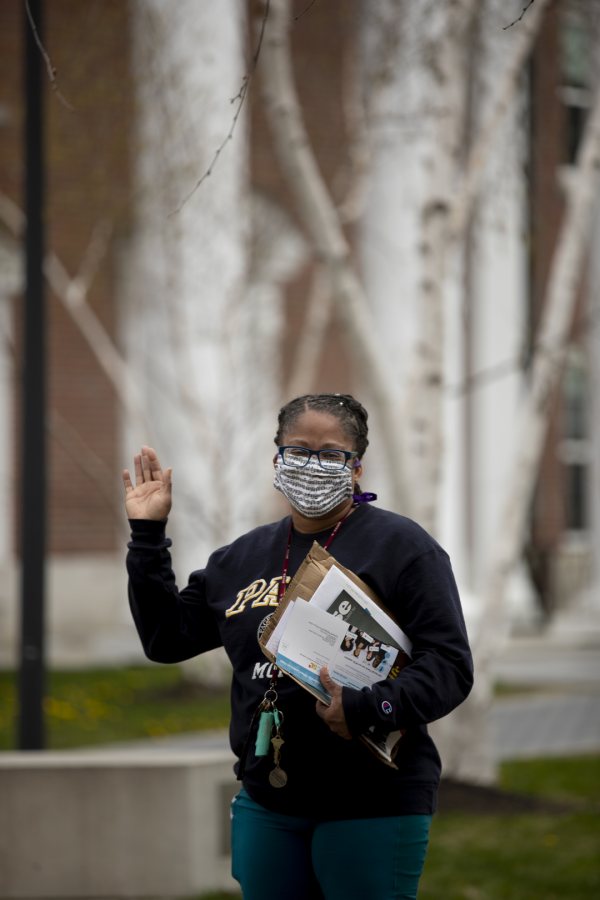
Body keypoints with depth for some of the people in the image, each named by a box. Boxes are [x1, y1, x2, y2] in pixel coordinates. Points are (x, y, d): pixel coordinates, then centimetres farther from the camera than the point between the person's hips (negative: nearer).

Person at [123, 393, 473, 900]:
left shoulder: (400, 545, -4)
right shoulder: (242, 559, 14)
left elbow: (449, 664, -11)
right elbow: (165, 638, 19)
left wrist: (368, 711, -25)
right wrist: (147, 535, 12)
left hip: (371, 804, -5)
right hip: (267, 806, 6)